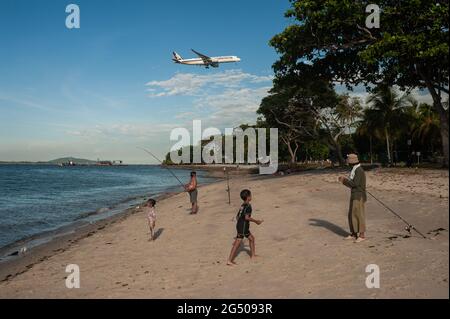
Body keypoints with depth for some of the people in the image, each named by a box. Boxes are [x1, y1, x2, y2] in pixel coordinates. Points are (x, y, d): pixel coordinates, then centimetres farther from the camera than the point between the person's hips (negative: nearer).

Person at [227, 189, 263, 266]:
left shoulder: (242, 205, 13)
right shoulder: (248, 206, -14)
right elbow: (247, 217, -23)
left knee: (251, 238, 19)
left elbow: (237, 216, 16)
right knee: (237, 243, -4)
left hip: (239, 225, 9)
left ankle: (253, 255, 30)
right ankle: (229, 261, -2)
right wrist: (256, 221, -13)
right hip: (243, 227, -9)